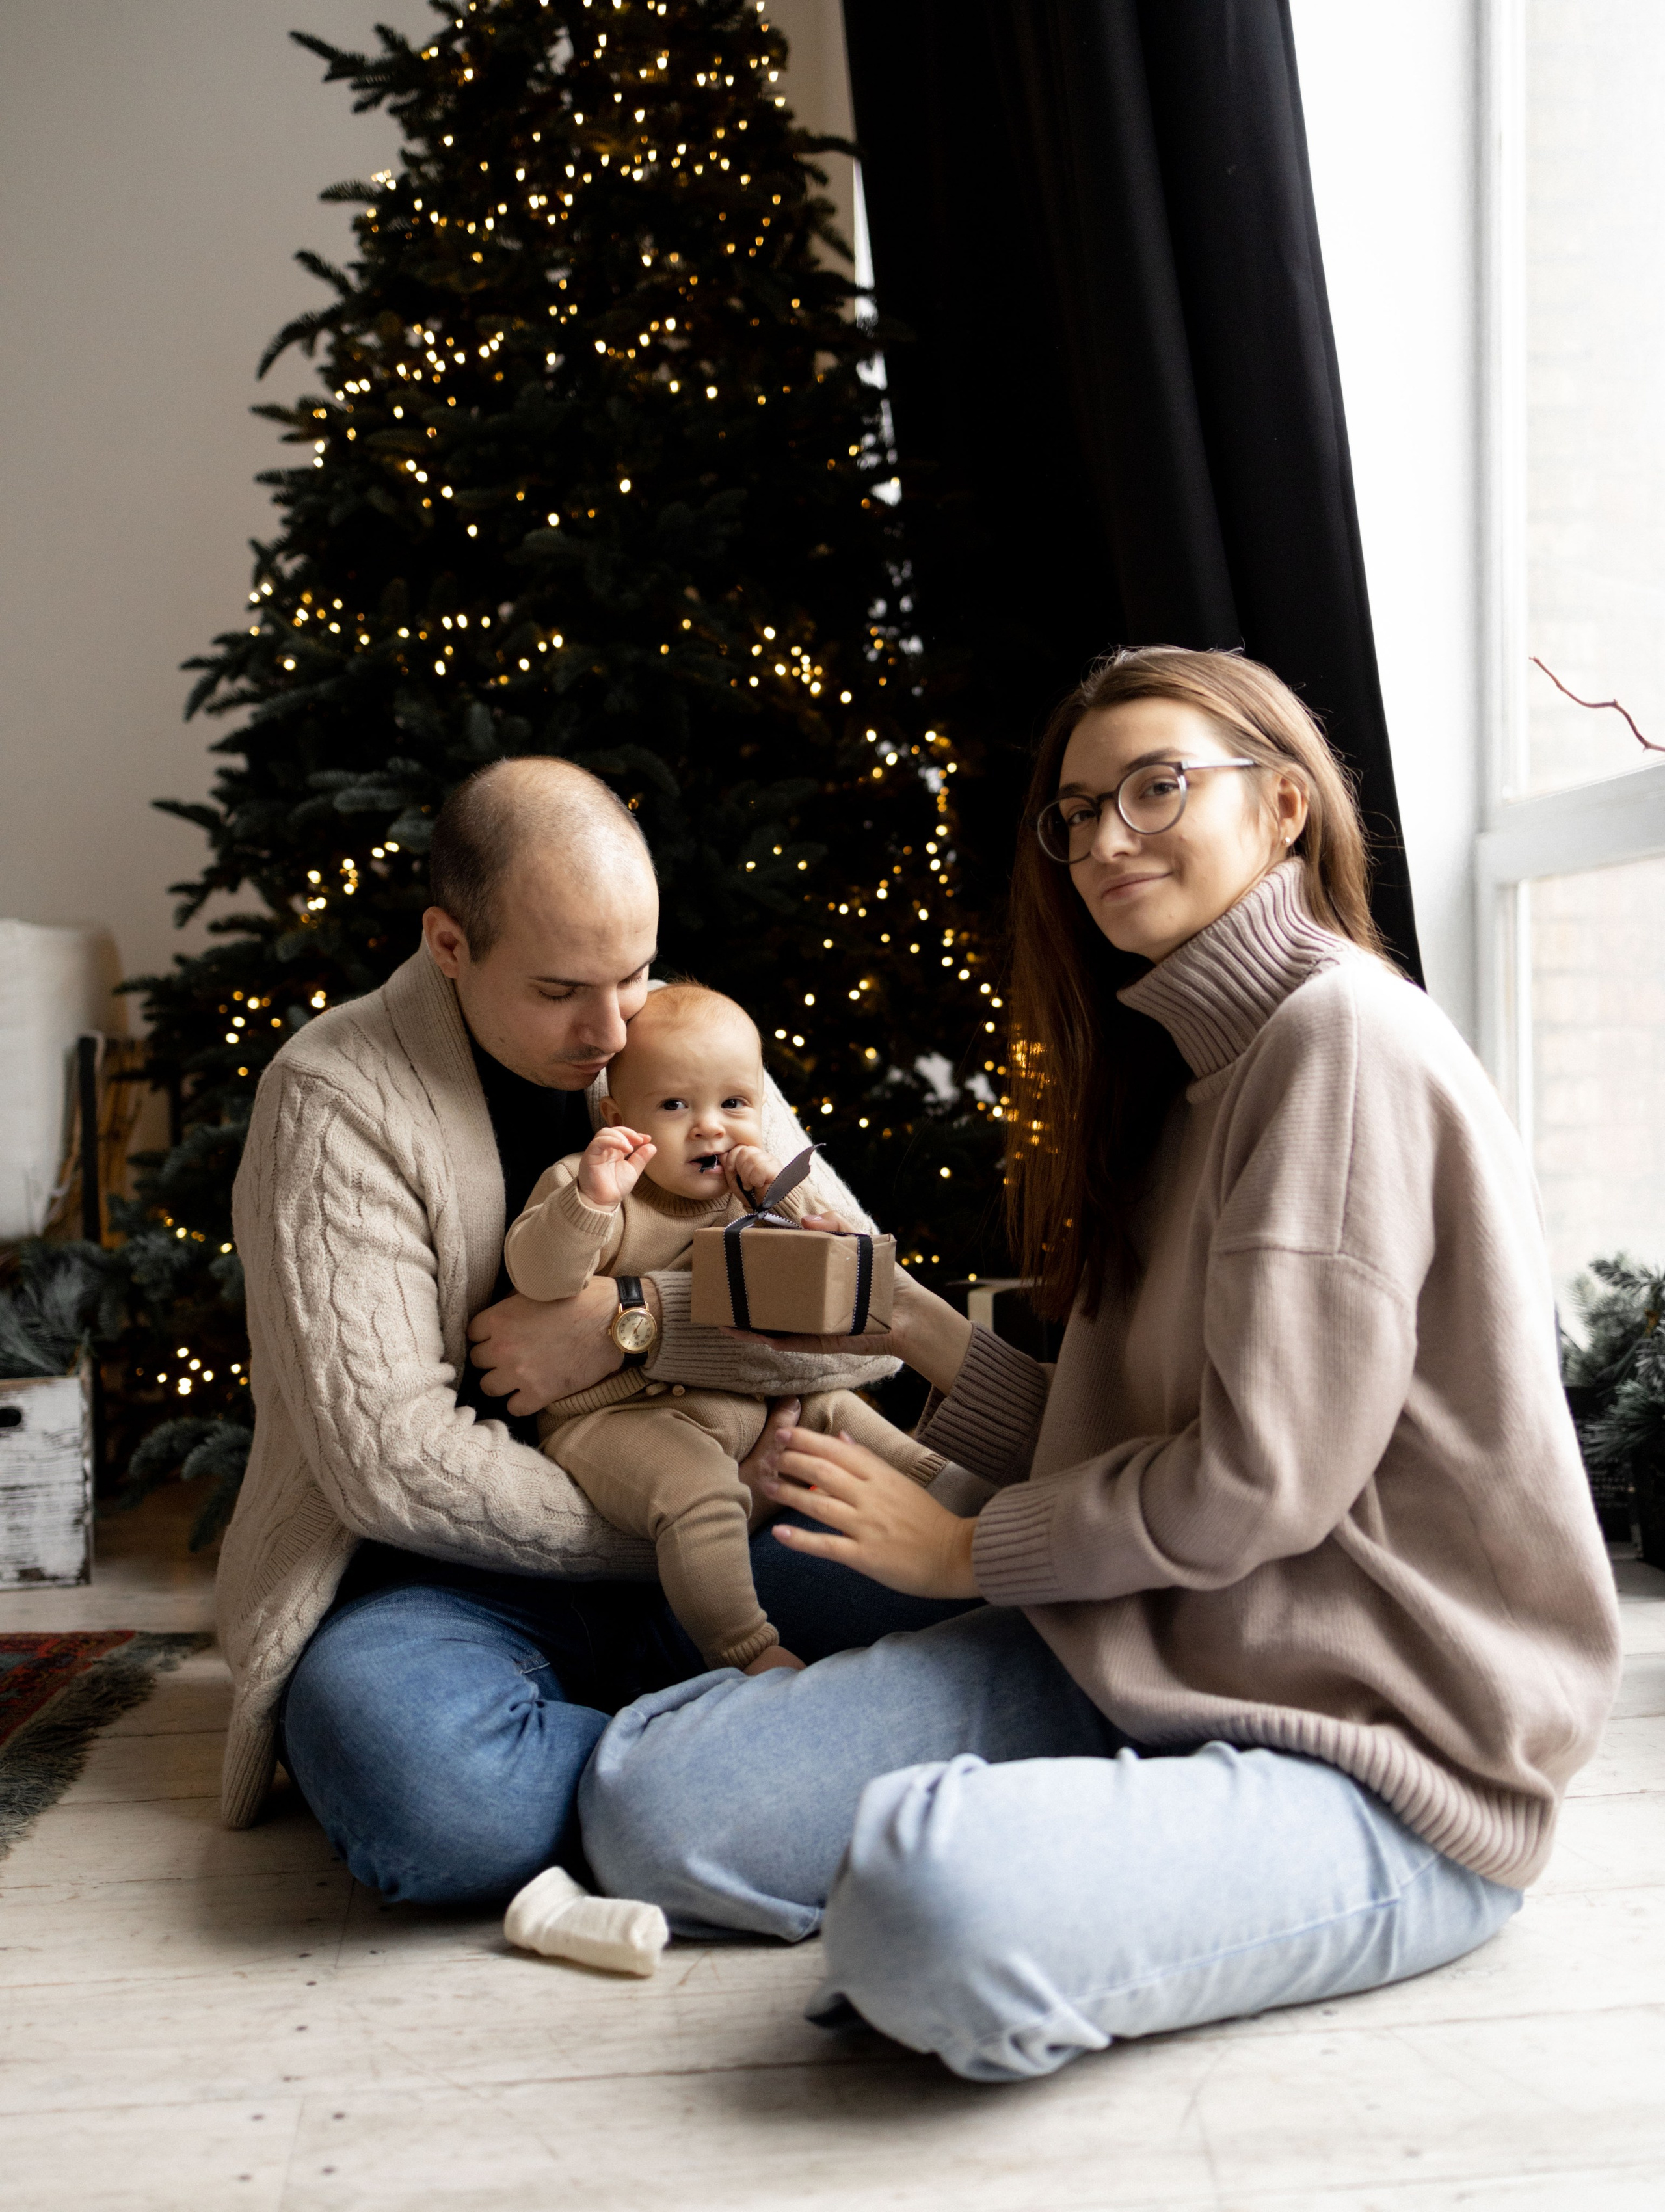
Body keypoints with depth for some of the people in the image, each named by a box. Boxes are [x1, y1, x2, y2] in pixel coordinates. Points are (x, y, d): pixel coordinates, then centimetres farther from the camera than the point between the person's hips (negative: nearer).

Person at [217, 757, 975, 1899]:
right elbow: (389, 1459, -18)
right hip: (439, 1576, -3)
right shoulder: (336, 1097, -11)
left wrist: (631, 1320, -17)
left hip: (683, 1544, 3)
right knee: (422, 1785, -37)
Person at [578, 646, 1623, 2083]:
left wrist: (969, 1551, -6)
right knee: (647, 1795, -9)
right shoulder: (1193, 1069, 17)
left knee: (937, 1902, -36)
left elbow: (1260, 1480, -18)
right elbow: (1124, 1449, 12)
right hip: (1128, 1668, 8)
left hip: (1369, 1757, -7)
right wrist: (916, 1326, 6)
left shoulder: (1347, 1036, -13)